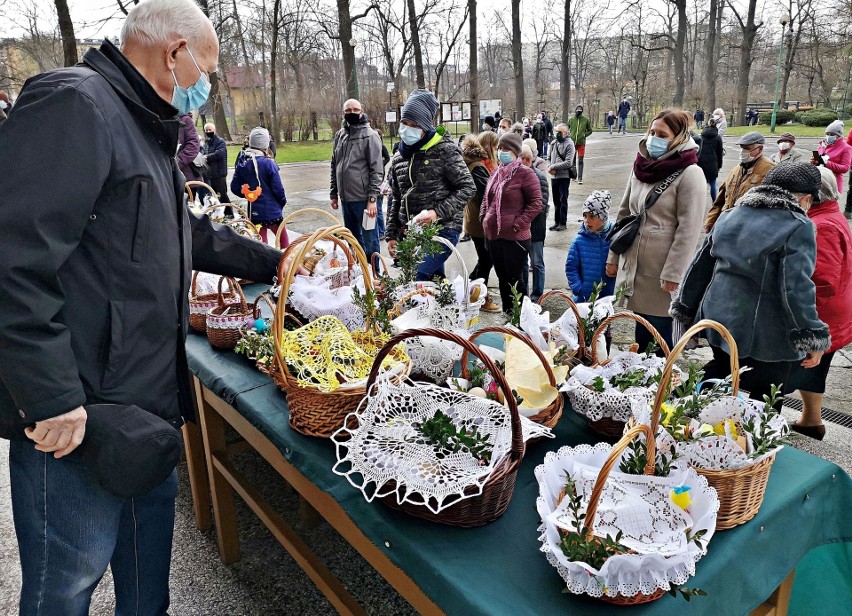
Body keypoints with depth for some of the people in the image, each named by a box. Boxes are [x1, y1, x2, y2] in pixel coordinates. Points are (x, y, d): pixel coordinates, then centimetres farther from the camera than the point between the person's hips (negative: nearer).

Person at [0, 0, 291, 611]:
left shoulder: (147, 130, 17)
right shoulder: (73, 107, -17)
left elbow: (190, 234, 28)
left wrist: (273, 261, 28)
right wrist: (52, 399, -25)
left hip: (148, 402, 10)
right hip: (77, 419, -10)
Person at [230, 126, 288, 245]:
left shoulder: (242, 163, -1)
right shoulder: (268, 164, -15)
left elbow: (235, 188, 1)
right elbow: (278, 188, -13)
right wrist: (282, 202, 6)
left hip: (254, 212, 4)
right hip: (272, 210, -4)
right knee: (284, 240, 14)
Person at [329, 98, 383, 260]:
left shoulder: (370, 135, -7)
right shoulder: (339, 135, 12)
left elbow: (377, 170, -12)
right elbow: (334, 166, 17)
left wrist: (372, 199, -18)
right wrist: (333, 194, 13)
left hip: (364, 198, -6)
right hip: (345, 198, 6)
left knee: (369, 240, 0)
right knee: (353, 239, 17)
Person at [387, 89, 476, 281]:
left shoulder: (444, 150, -5)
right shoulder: (399, 159, 13)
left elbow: (468, 188, -8)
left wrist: (438, 212, -18)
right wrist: (392, 235, 16)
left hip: (442, 229, -6)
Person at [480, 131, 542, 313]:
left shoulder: (525, 174, -8)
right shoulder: (496, 174, 14)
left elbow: (536, 203, -12)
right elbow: (487, 199, 25)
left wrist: (519, 223, -16)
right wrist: (483, 217, 9)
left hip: (515, 238, -7)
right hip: (493, 236, 7)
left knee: (516, 279, 1)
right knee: (502, 278, 17)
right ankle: (506, 312, 29)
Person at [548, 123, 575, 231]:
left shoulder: (569, 144, -9)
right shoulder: (553, 143, 9)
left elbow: (568, 163, -16)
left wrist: (553, 167, -15)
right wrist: (550, 168, -3)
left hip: (564, 176, -6)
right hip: (554, 176, 6)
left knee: (563, 200, -1)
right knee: (556, 201, 11)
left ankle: (563, 223, 6)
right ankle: (557, 222, 20)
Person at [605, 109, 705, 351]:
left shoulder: (689, 174, -11)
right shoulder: (642, 167, 9)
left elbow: (688, 229, -15)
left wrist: (672, 274, -18)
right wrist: (613, 256, 13)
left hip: (660, 273, -6)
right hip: (634, 266, 6)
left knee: (661, 336, 4)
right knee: (641, 335, 17)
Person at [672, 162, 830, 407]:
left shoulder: (729, 216, 9)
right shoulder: (799, 227, -11)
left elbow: (699, 266, 12)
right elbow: (797, 288, -19)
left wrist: (687, 311, 20)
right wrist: (813, 339, -12)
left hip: (718, 320, 6)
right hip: (764, 340, -6)